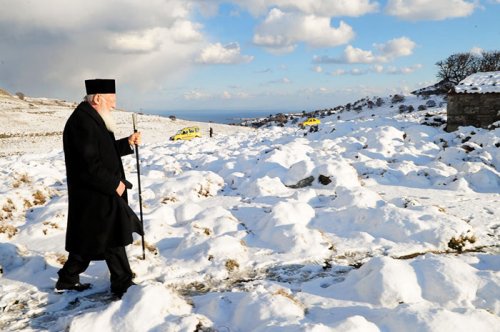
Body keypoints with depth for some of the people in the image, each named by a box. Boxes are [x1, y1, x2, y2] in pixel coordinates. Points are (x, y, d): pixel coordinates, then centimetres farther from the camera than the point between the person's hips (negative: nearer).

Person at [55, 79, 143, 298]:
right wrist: (114, 184, -19)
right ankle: (123, 284, 13)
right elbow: (89, 164, -25)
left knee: (87, 240, 18)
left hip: (98, 196, 10)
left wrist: (127, 143, 11)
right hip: (94, 198, -10)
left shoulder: (91, 119, 13)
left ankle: (67, 280, 30)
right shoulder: (82, 121, -21)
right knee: (113, 238, 0)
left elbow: (104, 151, 21)